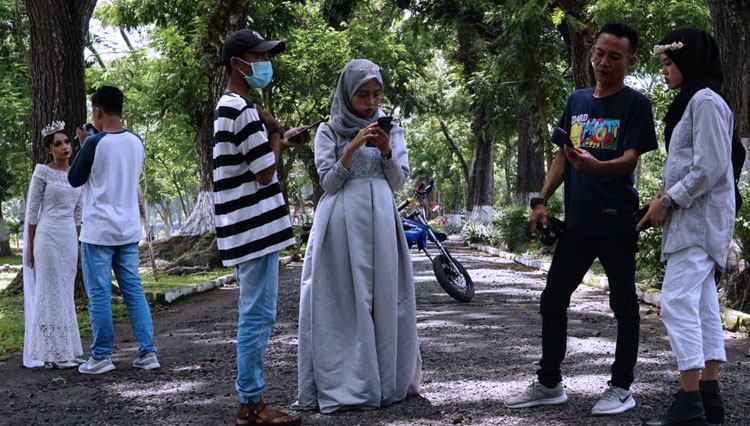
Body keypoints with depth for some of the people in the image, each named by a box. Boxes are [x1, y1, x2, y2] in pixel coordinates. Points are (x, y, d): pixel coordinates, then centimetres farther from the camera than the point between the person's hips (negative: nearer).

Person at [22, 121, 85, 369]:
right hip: (48, 237, -6)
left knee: (65, 295, 9)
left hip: (70, 238, 6)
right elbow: (32, 212, -5)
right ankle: (52, 355, -2)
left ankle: (64, 352, 15)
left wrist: (78, 246, 14)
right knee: (51, 293, -4)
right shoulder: (42, 173, -5)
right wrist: (30, 248, -6)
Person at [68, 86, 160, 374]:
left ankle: (101, 356, 6)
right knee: (133, 290, 9)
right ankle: (147, 352, 6)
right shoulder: (136, 142, 5)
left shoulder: (95, 143, -14)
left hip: (98, 231, -6)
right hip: (129, 231, 6)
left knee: (99, 294, 1)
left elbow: (75, 180, -2)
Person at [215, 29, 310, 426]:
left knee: (254, 315, 14)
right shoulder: (245, 111, -16)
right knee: (258, 315, -6)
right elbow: (266, 173, -16)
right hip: (255, 229, -11)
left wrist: (282, 141, 14)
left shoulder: (226, 108, 17)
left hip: (244, 230, 11)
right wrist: (276, 133, -2)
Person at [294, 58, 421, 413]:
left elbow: (398, 181, 7)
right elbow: (329, 181, -2)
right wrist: (352, 149, -14)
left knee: (384, 299, 1)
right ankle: (343, 384, -2)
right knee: (343, 301, -5)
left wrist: (386, 151, -10)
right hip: (342, 223, -2)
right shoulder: (328, 131, 5)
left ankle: (386, 380, 8)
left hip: (380, 222, 2)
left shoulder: (390, 130, 13)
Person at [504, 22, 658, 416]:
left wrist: (597, 166, -35)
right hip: (577, 221, 6)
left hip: (616, 222, -6)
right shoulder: (577, 101, 13)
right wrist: (541, 200, 6)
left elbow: (630, 159, -15)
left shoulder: (635, 105, -4)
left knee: (623, 305, 3)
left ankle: (621, 387, 13)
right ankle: (549, 384, 20)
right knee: (552, 301, 9)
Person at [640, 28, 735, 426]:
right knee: (703, 305, 8)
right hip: (690, 217, 10)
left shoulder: (705, 101, -12)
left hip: (699, 217, -10)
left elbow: (710, 168, -19)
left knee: (678, 302, -14)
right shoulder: (690, 102, 19)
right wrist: (666, 193, 9)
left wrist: (667, 201, -14)